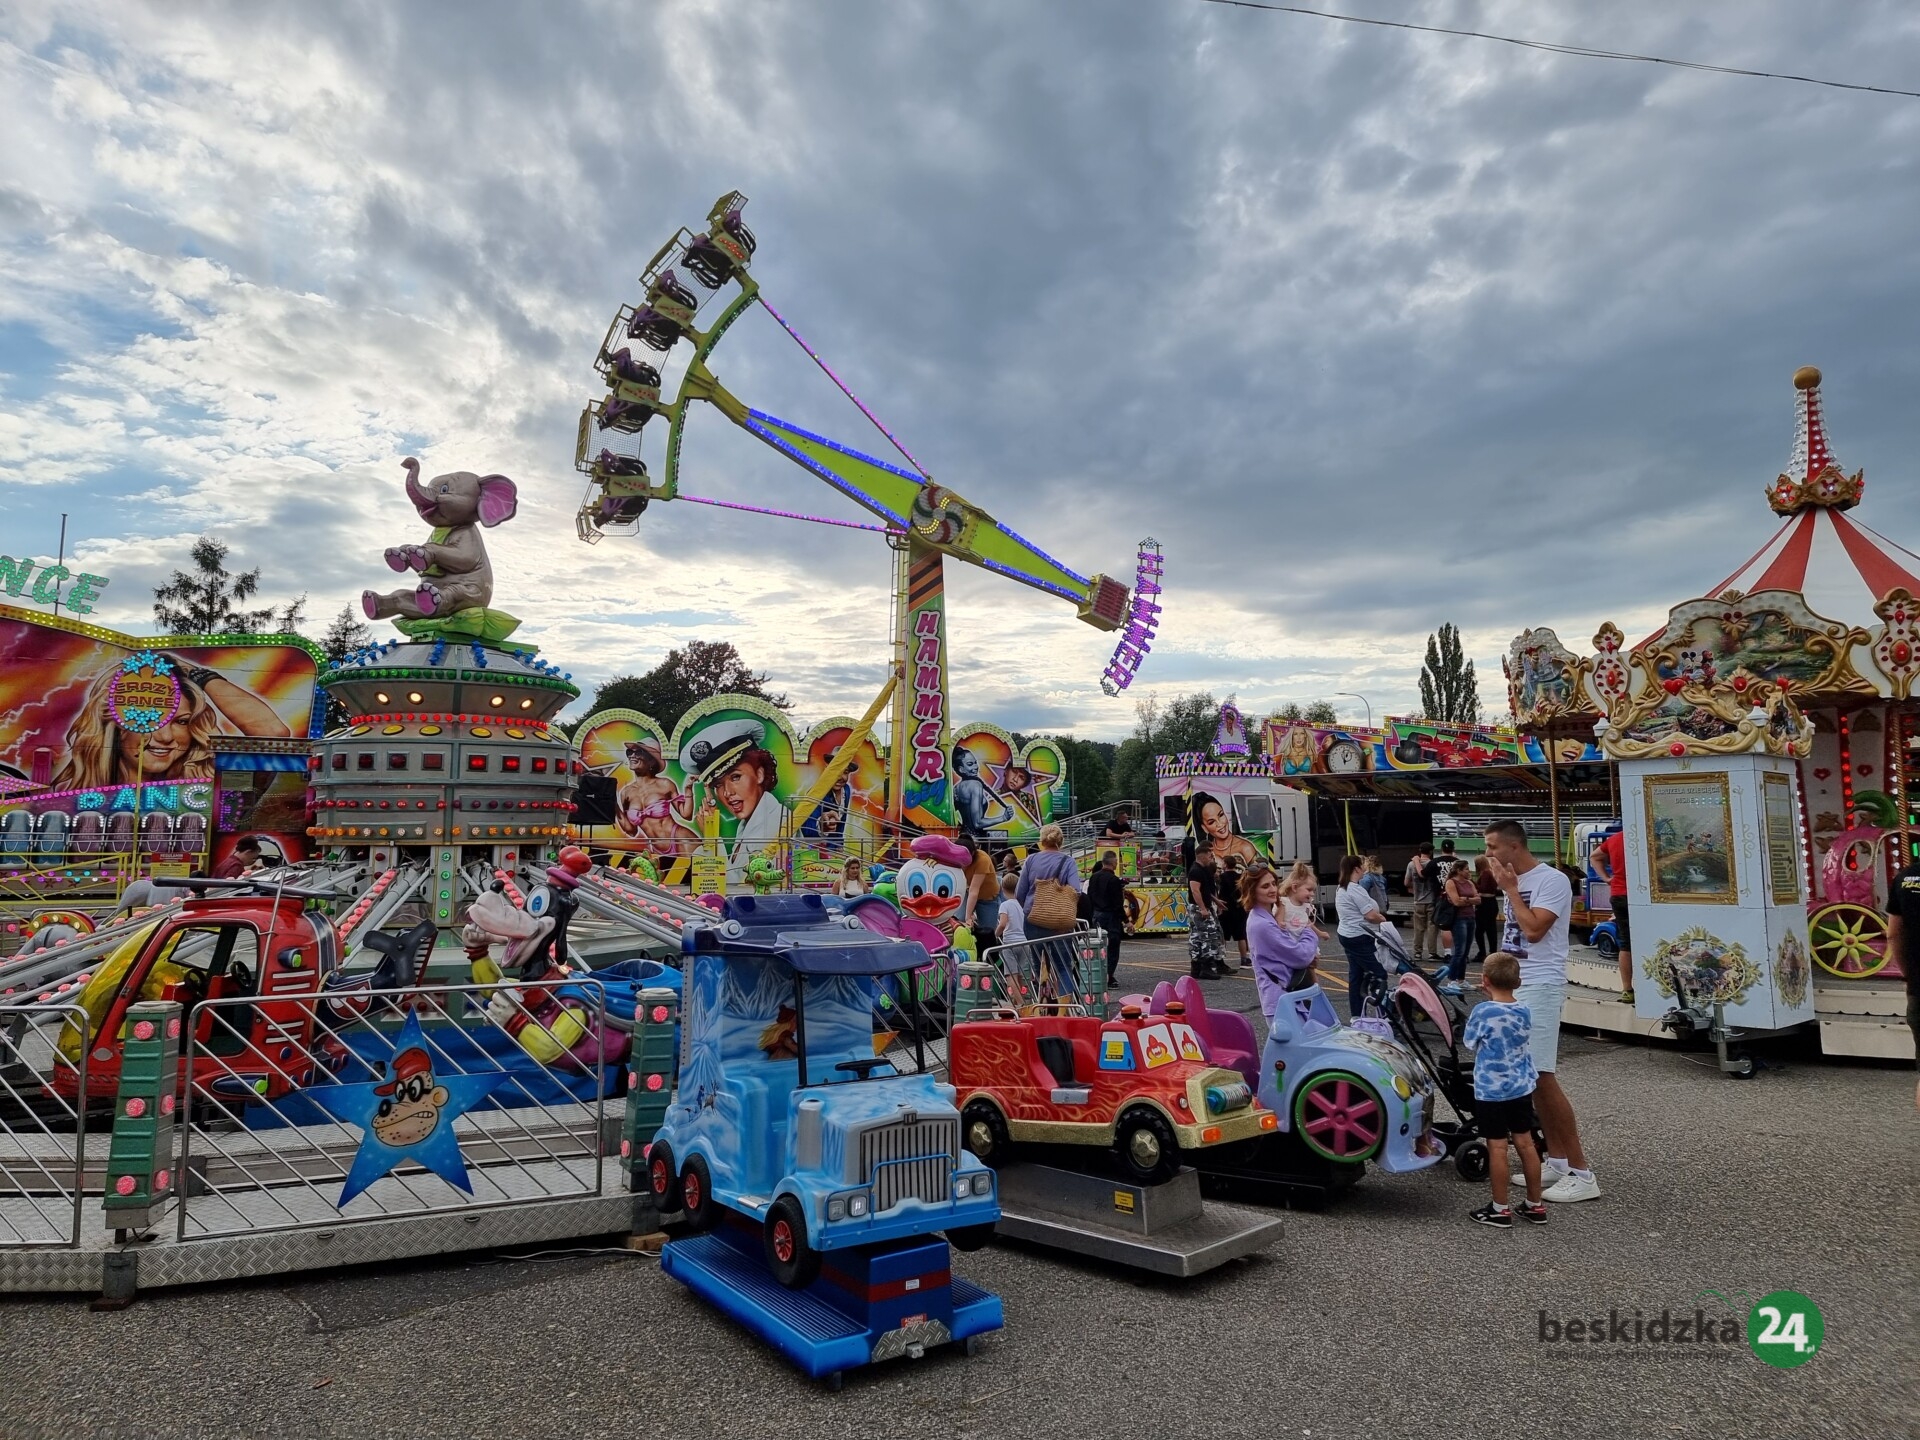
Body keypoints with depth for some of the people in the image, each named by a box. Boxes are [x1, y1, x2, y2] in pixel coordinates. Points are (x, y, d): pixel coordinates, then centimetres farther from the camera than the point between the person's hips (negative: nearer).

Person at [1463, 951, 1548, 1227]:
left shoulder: (1483, 1012, -18)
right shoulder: (1523, 1010, -1)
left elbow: (1469, 1042, -5)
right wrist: (1494, 997, 6)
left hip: (1491, 1090, -6)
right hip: (1521, 1087, 6)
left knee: (1497, 1147, 1)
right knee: (1525, 1143, 14)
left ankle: (1500, 1210, 8)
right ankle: (1535, 1205, 24)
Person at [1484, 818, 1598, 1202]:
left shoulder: (1551, 880, -13)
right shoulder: (1514, 882, 13)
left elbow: (1533, 930, -22)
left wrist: (1510, 890, -13)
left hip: (1540, 987, -9)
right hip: (1512, 985, 9)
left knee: (1542, 1076, -10)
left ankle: (1581, 1173, -4)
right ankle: (1557, 1162, 19)